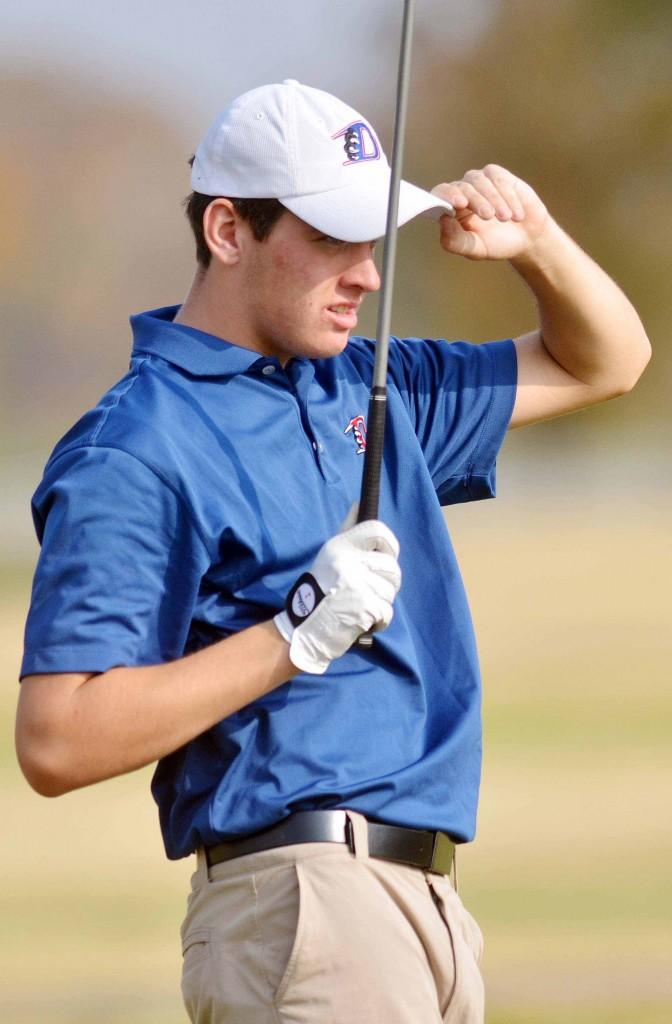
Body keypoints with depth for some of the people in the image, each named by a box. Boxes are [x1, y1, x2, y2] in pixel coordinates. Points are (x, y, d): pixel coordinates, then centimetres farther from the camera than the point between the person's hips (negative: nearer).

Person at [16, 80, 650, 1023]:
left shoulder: (371, 390, 18)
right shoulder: (134, 456, -9)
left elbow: (602, 363, 32)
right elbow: (56, 744, -17)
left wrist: (536, 240, 11)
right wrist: (297, 638, -19)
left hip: (430, 902, 8)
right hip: (301, 902, -8)